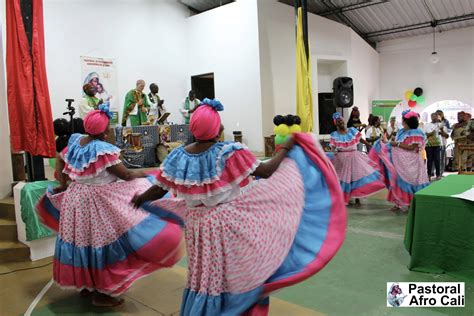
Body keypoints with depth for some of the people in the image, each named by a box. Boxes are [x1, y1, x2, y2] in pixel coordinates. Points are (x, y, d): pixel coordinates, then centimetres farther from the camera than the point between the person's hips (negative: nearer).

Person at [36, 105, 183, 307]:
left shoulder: (75, 141, 1)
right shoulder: (103, 150, -22)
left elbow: (59, 161, 15)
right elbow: (126, 175, -16)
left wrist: (63, 184, 18)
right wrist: (145, 174, 0)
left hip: (75, 198, 8)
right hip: (99, 203, -8)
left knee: (82, 240, 19)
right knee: (101, 243, 5)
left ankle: (84, 285, 37)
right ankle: (101, 293, 16)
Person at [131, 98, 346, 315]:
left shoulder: (177, 157, -8)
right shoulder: (229, 153, -20)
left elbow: (158, 191, 1)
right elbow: (266, 171, -16)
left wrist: (140, 199, 23)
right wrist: (286, 148, -2)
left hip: (197, 224, 4)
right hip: (230, 223, -4)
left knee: (203, 276, 22)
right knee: (232, 275, 17)